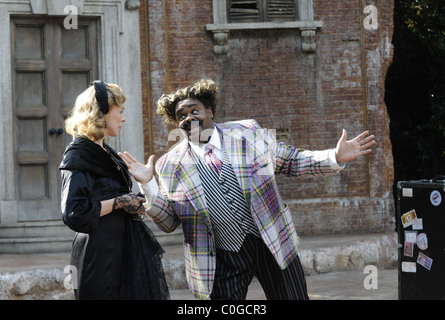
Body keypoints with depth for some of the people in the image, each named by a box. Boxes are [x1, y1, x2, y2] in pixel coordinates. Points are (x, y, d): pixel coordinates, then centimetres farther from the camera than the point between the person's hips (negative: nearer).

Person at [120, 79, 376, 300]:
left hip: (274, 245, 1)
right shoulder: (171, 165, 1)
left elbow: (290, 161, 10)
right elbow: (168, 222, 4)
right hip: (223, 258, -1)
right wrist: (148, 184, -11)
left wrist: (335, 158, -4)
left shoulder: (249, 133, 3)